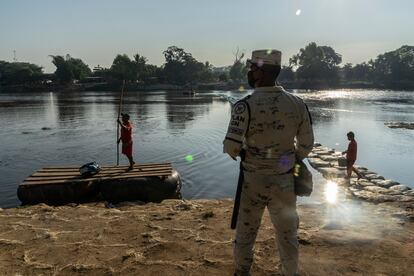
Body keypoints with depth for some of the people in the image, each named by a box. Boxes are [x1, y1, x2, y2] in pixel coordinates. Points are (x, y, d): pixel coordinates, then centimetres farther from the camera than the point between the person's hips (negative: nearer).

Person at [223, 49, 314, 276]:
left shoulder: (245, 106, -18)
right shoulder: (297, 104, -6)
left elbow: (231, 147, -22)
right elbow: (306, 145, 1)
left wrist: (240, 154, 1)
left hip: (253, 180, -2)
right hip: (284, 181, 2)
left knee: (245, 232, 19)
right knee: (287, 234, 19)